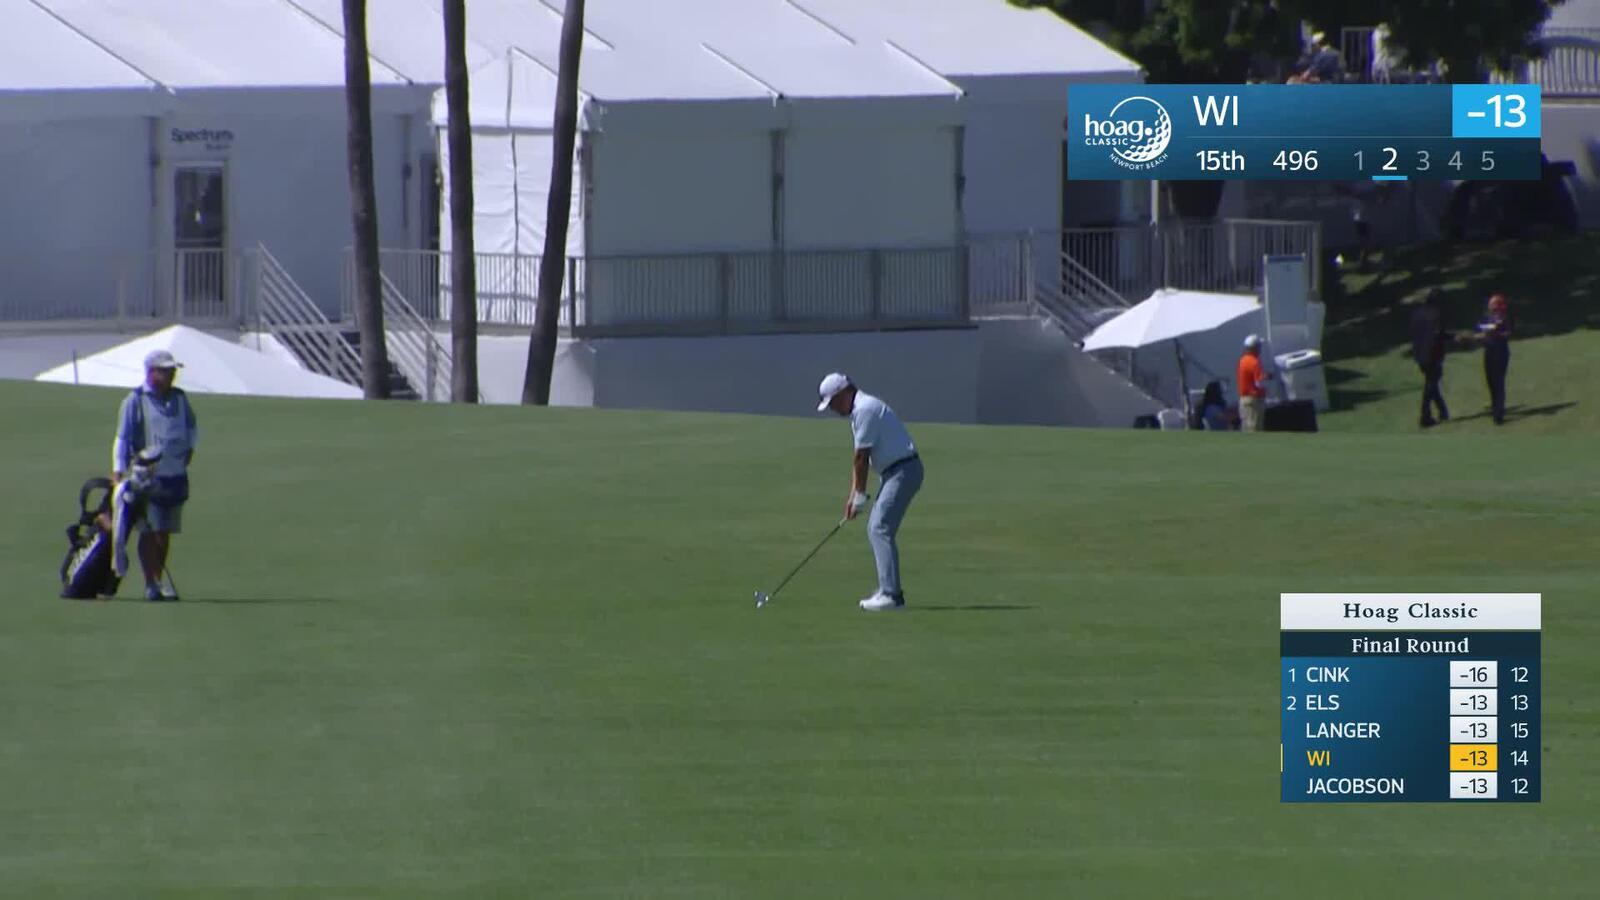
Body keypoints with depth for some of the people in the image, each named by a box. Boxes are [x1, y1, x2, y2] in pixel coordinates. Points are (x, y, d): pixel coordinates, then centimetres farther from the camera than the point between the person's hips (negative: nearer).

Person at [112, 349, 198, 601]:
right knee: (149, 531, -6)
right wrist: (118, 471, -12)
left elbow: (191, 427, 29)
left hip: (176, 474, 5)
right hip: (147, 474, -5)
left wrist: (190, 448, 14)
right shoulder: (135, 401, -4)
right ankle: (151, 584, -4)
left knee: (165, 532, 8)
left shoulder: (179, 398, 12)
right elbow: (122, 437, -5)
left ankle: (159, 581, 15)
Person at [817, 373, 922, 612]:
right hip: (892, 472, 10)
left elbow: (861, 458, -14)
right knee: (876, 529, 14)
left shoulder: (865, 410, -16)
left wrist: (860, 497, -8)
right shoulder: (860, 410, 17)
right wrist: (853, 496, 13)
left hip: (904, 470, -10)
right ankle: (889, 590, 18)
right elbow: (860, 459, 18)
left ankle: (891, 594, -21)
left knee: (880, 528, -16)